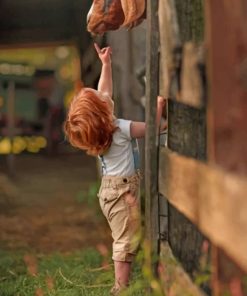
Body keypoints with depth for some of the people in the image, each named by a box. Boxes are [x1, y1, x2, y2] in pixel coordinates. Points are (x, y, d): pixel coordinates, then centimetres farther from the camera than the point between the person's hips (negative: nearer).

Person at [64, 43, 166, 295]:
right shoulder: (120, 129, -19)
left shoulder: (96, 128, 3)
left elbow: (104, 93, 15)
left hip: (109, 188, 9)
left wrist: (106, 64, 15)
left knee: (121, 239, 16)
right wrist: (159, 104, -5)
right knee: (126, 241, -3)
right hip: (123, 189, -9)